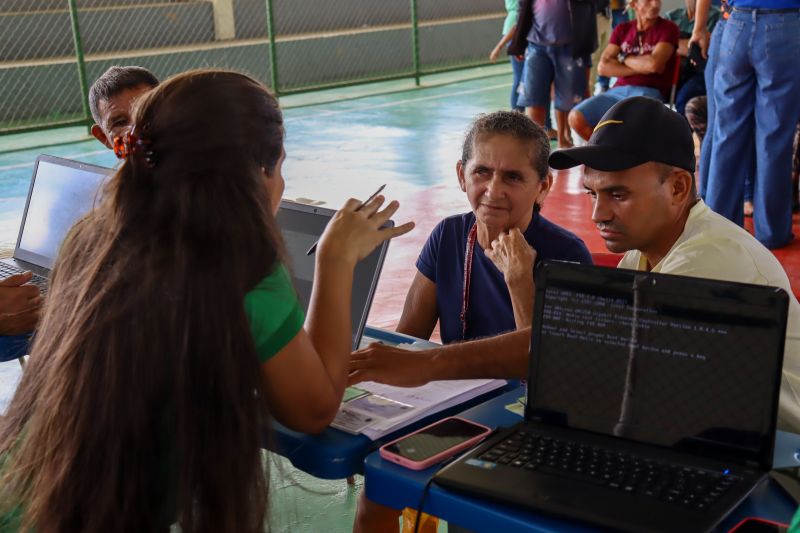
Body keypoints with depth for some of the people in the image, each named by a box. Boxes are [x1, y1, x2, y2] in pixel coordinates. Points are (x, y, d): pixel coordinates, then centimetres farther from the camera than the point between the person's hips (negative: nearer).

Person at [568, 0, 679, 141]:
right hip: (618, 91, 5)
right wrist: (641, 67, -5)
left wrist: (623, 58, 3)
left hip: (649, 93, -5)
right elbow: (603, 67, 4)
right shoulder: (622, 29, 16)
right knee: (576, 118, -19)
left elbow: (654, 64, -13)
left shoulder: (668, 28, 4)